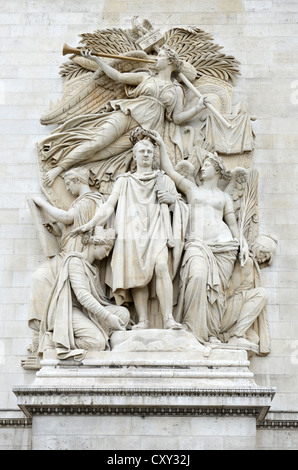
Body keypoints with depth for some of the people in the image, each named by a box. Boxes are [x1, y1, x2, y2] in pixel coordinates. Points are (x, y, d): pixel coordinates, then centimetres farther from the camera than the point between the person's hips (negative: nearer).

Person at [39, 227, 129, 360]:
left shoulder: (93, 268, 23)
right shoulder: (75, 261, -8)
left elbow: (100, 298, 22)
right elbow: (82, 295, -19)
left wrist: (121, 318, 11)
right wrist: (107, 316, -24)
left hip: (87, 312, 9)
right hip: (69, 311, -9)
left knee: (123, 313, -10)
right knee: (98, 343, -29)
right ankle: (55, 339, -11)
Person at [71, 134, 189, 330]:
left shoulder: (164, 179, 21)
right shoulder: (124, 181, 20)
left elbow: (181, 207, 23)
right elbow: (109, 206, 12)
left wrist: (172, 199, 0)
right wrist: (90, 224, 0)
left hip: (157, 232, -1)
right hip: (133, 233, 1)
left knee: (162, 268, -23)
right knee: (137, 275, -12)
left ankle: (168, 318, -28)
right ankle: (143, 320, -11)